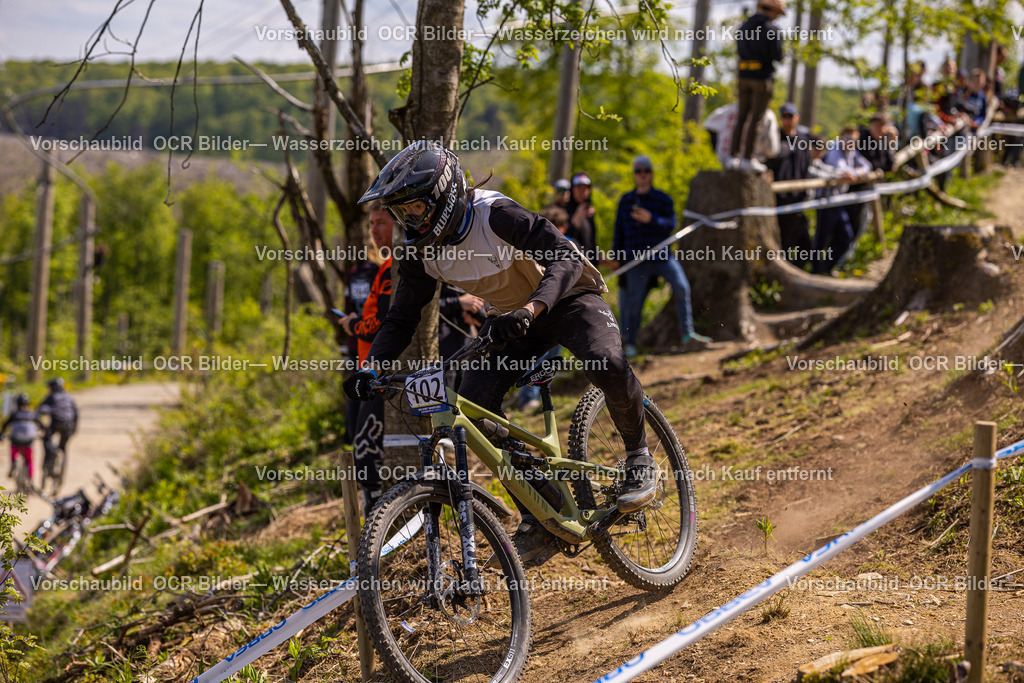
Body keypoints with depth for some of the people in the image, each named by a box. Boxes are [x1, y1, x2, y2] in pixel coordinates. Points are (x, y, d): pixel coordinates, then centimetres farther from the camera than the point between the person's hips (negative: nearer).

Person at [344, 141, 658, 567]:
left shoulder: (493, 214, -31)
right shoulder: (422, 249, -12)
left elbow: (566, 259, -40)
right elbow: (401, 319, -5)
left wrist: (529, 309, -57)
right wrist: (370, 368, -23)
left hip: (566, 298, -6)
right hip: (510, 317, 6)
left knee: (606, 366, -37)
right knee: (475, 403, -17)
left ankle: (638, 457, -7)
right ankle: (539, 522, -8)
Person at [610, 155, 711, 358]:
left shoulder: (663, 199, 5)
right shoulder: (625, 201, 11)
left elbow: (671, 224, -7)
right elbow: (619, 230, 15)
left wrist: (651, 219, -22)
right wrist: (616, 256, 12)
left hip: (661, 255, -1)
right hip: (637, 259, 1)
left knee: (682, 287, -16)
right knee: (634, 300, 0)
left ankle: (687, 334, -11)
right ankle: (629, 343, 13)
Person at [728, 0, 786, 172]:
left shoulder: (744, 27, 9)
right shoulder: (772, 31, -12)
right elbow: (777, 56, -13)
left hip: (744, 77, 6)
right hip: (763, 77, -6)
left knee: (742, 118, 11)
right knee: (756, 119, -2)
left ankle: (734, 156, 8)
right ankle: (748, 158, -3)